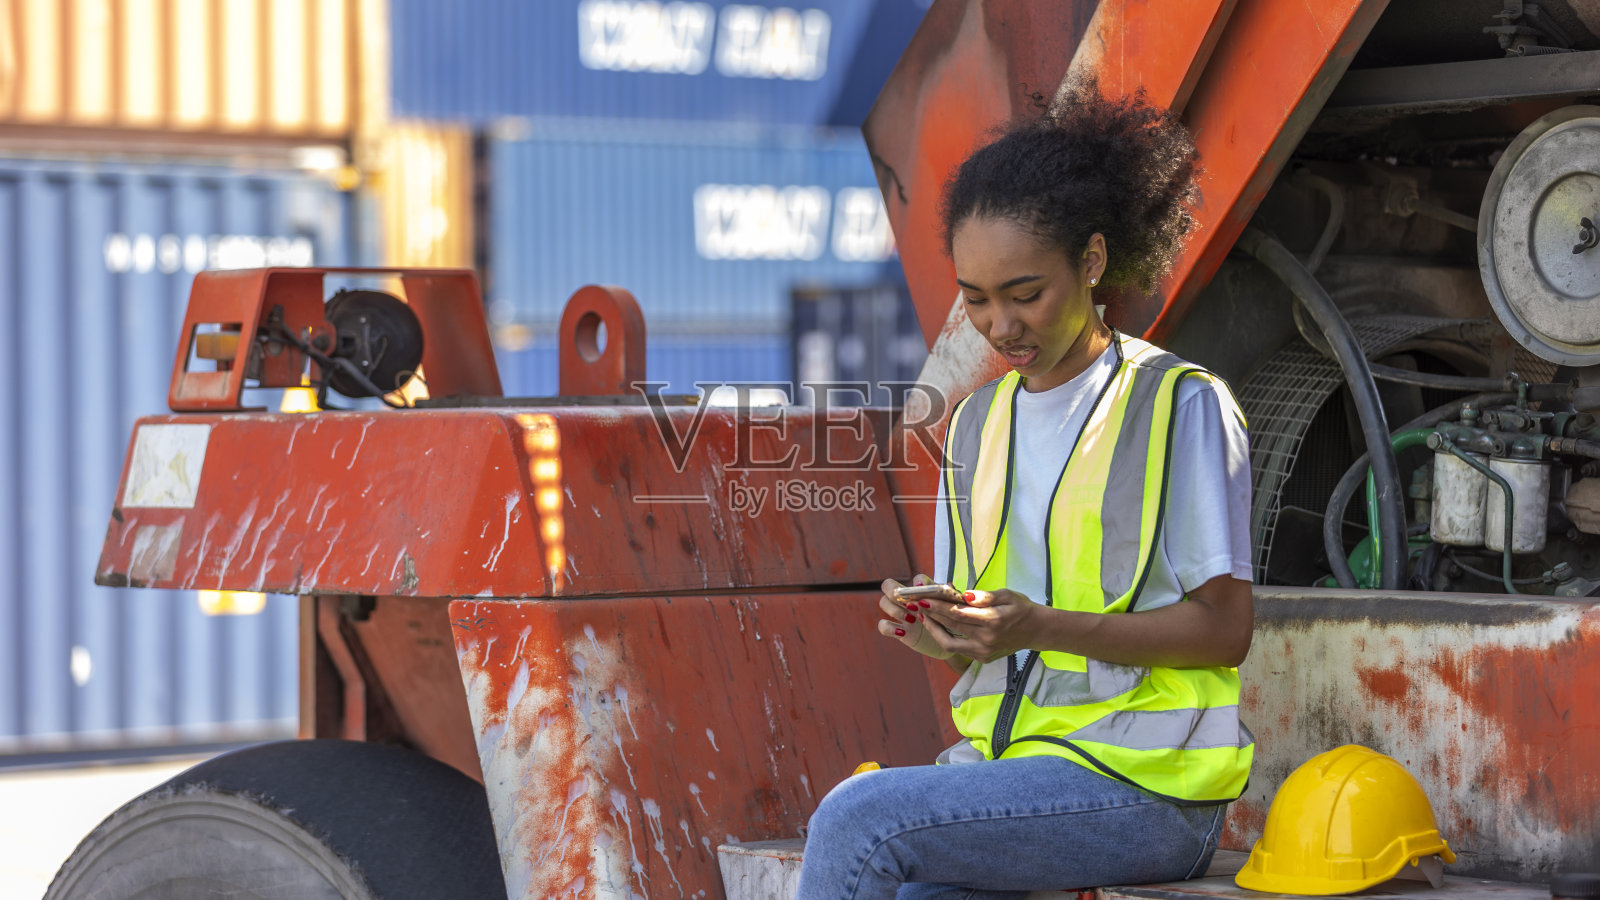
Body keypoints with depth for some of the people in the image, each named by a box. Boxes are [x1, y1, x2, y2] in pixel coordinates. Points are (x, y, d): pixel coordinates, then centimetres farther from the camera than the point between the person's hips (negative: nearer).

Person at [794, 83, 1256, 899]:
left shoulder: (1182, 408, -4)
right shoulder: (979, 423, 18)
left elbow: (1222, 627, -8)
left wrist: (1043, 627, -19)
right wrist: (938, 631, -5)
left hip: (1139, 777, -6)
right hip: (1001, 756, 6)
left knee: (856, 820, -25)